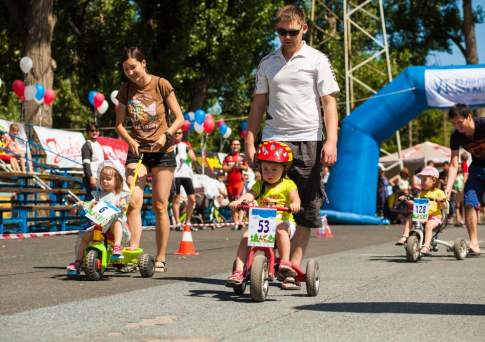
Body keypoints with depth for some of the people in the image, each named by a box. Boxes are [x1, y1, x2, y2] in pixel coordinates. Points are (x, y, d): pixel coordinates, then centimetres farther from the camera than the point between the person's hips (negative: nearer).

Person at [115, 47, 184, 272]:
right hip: (137, 151, 2)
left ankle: (161, 258, 7)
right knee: (133, 201, -14)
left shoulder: (161, 85, -6)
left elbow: (179, 118, -5)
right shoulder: (125, 90, 1)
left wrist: (166, 134, -23)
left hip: (162, 151, -2)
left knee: (160, 206, 0)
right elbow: (119, 123, 6)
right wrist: (131, 141, -12)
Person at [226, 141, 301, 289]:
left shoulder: (288, 184, 4)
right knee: (246, 236, -20)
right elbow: (250, 195, -5)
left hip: (282, 220, -3)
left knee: (280, 230, -37)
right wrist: (239, 201, -27)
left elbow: (295, 199, -10)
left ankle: (285, 264, -30)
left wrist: (294, 205, -35)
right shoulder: (260, 185, 13)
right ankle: (238, 271, -21)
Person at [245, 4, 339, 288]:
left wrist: (331, 141, -12)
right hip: (273, 140, 2)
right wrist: (250, 142, 9)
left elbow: (329, 102, -1)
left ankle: (295, 263, 10)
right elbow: (259, 104, 16)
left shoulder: (317, 60, 3)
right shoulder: (268, 63, 13)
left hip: (308, 140, -2)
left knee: (306, 207, 2)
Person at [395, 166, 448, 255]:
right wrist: (406, 200, 4)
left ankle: (426, 246, -39)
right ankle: (404, 237, -17)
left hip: (435, 216, -6)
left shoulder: (438, 192, 3)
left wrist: (442, 201, -26)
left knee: (428, 225, -33)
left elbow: (445, 206, -5)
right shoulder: (422, 193, 21)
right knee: (409, 219, -14)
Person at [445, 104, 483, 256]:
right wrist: (448, 188, -22)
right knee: (469, 203, -11)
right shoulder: (456, 137, -13)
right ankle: (473, 244, -6)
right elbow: (454, 164, -12)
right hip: (477, 167, 4)